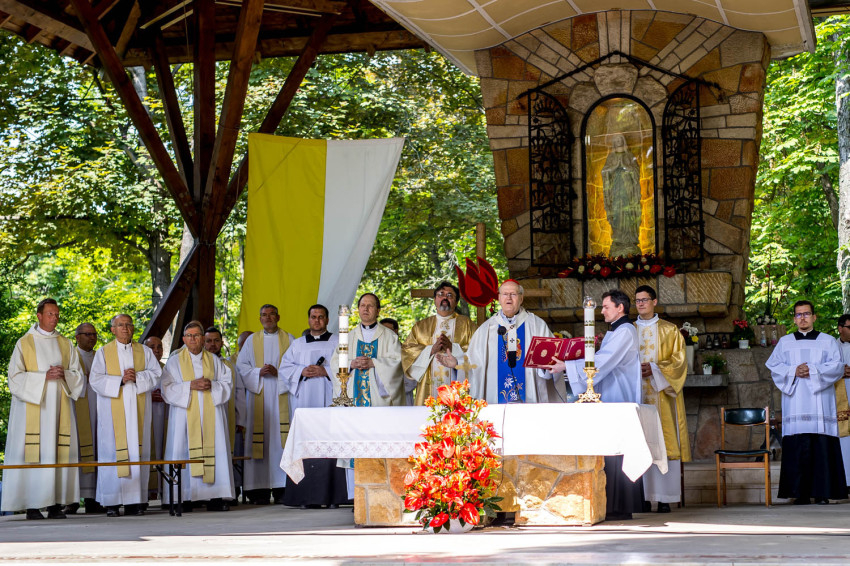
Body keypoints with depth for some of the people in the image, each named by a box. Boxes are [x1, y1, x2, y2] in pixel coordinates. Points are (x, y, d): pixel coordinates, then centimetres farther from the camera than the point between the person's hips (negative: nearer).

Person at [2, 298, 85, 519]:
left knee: (58, 452, -3)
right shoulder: (24, 344, 4)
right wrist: (44, 376, -15)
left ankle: (55, 503, -1)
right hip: (32, 408, -3)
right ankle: (32, 505, -6)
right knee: (33, 454, -8)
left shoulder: (65, 344, 14)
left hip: (59, 408, 3)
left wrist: (64, 374, -9)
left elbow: (79, 376, 12)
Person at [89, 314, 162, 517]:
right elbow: (96, 380, -3)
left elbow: (156, 374, 4)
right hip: (113, 412, -2)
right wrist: (120, 380, -15)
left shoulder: (145, 352, 13)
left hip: (137, 410, 2)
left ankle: (134, 501, 0)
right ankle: (112, 502, -4)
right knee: (113, 452, -6)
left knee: (137, 452, -2)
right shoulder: (103, 353, 7)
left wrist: (138, 377, -13)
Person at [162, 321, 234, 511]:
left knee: (215, 450, -6)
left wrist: (212, 385, -10)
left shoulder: (214, 360, 15)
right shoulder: (175, 361, 9)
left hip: (211, 415, 2)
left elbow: (227, 383, 9)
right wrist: (191, 385, -13)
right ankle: (184, 498, -7)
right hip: (185, 415, -2)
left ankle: (215, 497, -5)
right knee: (185, 451, -8)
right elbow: (167, 388, -1)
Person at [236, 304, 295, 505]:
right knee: (260, 439, -6)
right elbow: (241, 365, 8)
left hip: (281, 395, -1)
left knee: (281, 439, -8)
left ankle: (281, 489, -7)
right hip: (258, 395, 1)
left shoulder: (288, 339, 12)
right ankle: (261, 489, -6)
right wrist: (259, 372, -9)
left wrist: (279, 372, -13)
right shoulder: (252, 340, 15)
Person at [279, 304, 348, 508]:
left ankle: (332, 496, -10)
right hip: (304, 399, 3)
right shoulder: (297, 345, 20)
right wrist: (302, 371, -5)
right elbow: (284, 369, 13)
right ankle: (307, 497, -5)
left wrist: (326, 371, -12)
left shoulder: (337, 342, 12)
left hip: (329, 400, -2)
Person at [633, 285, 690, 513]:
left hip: (661, 393, -2)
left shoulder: (669, 330, 8)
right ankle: (643, 496, -2)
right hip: (636, 392, 2)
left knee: (663, 442, -7)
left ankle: (665, 498, -6)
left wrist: (654, 369, -14)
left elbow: (678, 360, 0)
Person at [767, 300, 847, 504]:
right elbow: (774, 366, 7)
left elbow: (837, 366, 1)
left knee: (823, 448, -8)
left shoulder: (828, 341, 13)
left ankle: (823, 492, -5)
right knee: (798, 449, -7)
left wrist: (813, 370, -12)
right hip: (795, 402, 1)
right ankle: (801, 493, -6)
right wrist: (794, 371, -10)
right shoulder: (784, 342, 17)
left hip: (820, 402, -1)